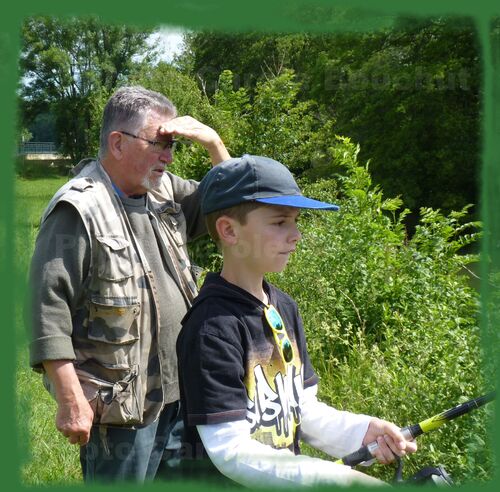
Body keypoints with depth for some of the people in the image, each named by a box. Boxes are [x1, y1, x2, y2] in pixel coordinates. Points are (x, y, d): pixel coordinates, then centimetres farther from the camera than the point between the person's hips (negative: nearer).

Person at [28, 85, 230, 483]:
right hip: (122, 405, -8)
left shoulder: (164, 191, 8)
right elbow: (49, 312, -19)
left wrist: (212, 141, -1)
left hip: (180, 394, 8)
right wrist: (71, 401, -21)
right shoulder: (79, 210, -17)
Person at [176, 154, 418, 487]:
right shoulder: (213, 326, -18)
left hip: (284, 476, 6)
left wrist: (360, 431, -5)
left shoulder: (285, 308, 6)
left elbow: (302, 409, 11)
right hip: (230, 483, -6)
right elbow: (231, 452, -19)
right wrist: (341, 477, -22)